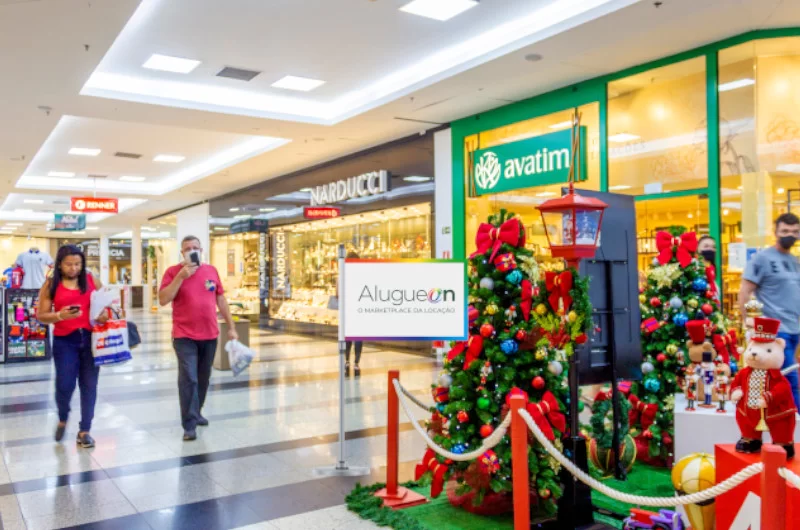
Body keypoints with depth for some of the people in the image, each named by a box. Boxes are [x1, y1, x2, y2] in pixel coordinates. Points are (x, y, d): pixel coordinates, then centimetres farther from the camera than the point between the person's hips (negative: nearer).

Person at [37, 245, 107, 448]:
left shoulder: (92, 280, 5)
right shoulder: (51, 285, 0)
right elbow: (41, 316, 0)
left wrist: (104, 315, -7)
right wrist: (60, 315, -19)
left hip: (91, 338, 2)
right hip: (64, 341, -1)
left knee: (89, 385, 4)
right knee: (64, 385, -2)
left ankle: (84, 431, 16)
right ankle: (62, 419, 30)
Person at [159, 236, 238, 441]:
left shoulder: (211, 271, 7)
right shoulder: (173, 272, -4)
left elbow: (221, 299, 13)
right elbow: (163, 300, -14)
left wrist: (231, 327, 12)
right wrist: (181, 276, -20)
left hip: (210, 335, 4)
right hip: (185, 337, -4)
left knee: (203, 379, 15)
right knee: (188, 379, -10)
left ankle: (196, 413, 33)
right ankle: (189, 425, -5)